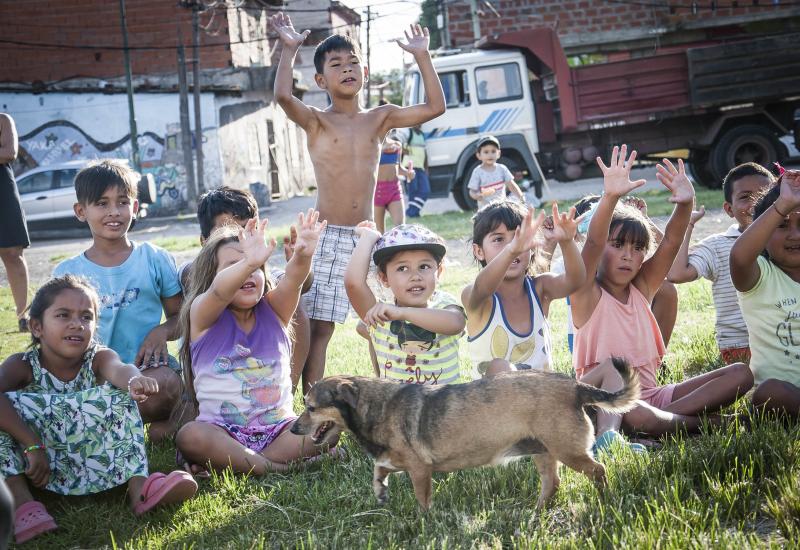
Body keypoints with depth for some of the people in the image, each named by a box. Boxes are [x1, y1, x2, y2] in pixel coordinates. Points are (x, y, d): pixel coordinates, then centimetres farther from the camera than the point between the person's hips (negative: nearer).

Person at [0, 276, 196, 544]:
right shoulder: (23, 365, -10)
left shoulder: (98, 358, -7)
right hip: (35, 463, -1)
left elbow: (118, 369, -34)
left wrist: (134, 380, -58)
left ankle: (138, 485, -30)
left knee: (118, 393, -19)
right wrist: (32, 445, -41)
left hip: (92, 462, 1)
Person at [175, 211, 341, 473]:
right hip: (221, 429, -3)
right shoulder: (204, 315, -3)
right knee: (189, 436, -33)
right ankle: (277, 468, -23)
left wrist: (302, 256, -39)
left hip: (278, 426, 3)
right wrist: (248, 263, -48)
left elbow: (291, 281, -15)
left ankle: (229, 462, -17)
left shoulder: (272, 311, 7)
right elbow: (219, 291, -27)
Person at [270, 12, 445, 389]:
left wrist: (421, 55, 3)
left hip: (367, 237, 3)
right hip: (327, 237, -3)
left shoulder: (380, 118, 10)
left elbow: (435, 106, 4)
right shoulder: (316, 121, -1)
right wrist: (289, 49, -16)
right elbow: (282, 95, -21)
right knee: (318, 328, -3)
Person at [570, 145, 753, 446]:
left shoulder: (642, 288, 10)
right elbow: (592, 244, -23)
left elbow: (670, 243, -3)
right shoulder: (589, 297, -5)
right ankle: (698, 422, -29)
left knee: (741, 373, -6)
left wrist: (686, 203, -21)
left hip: (651, 394, 6)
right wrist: (610, 198, -37)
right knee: (609, 370, -40)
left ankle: (666, 418, -25)